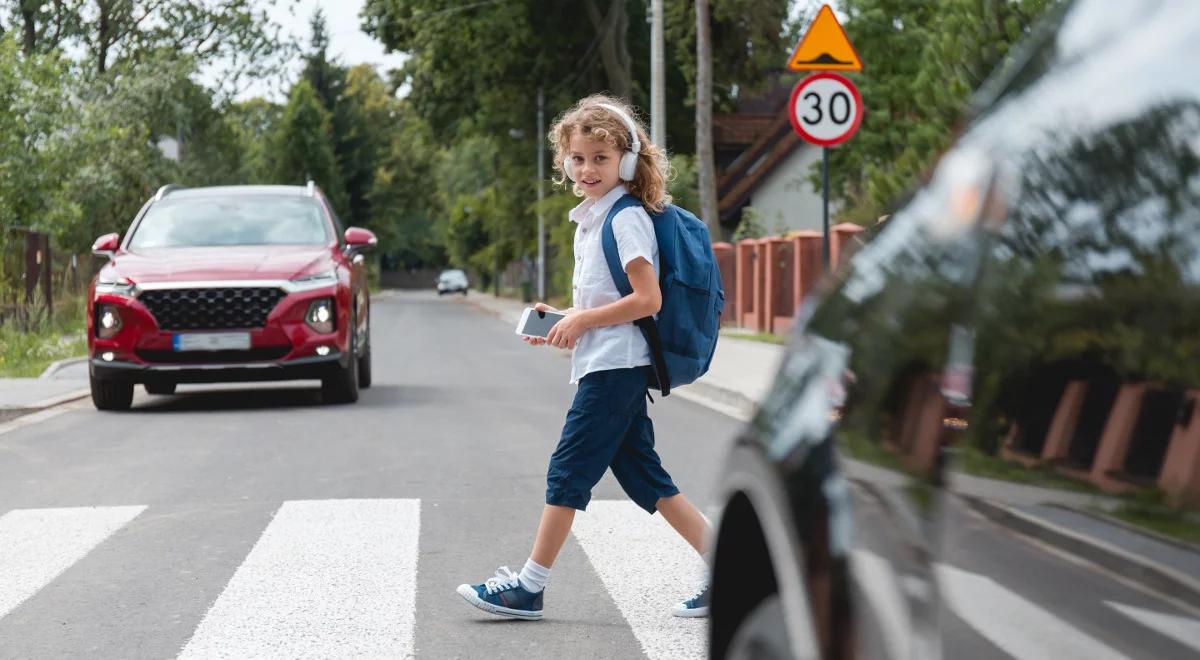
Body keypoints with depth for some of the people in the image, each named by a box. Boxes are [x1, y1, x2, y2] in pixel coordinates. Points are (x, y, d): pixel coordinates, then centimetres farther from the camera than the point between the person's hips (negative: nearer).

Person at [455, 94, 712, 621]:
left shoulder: (625, 218, -11)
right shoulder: (591, 219, 18)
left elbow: (648, 299, -18)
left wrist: (583, 319, -13)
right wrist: (564, 325, 9)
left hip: (615, 369, -10)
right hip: (609, 367, 10)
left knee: (568, 471, -6)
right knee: (643, 477, 8)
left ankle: (529, 587, 0)